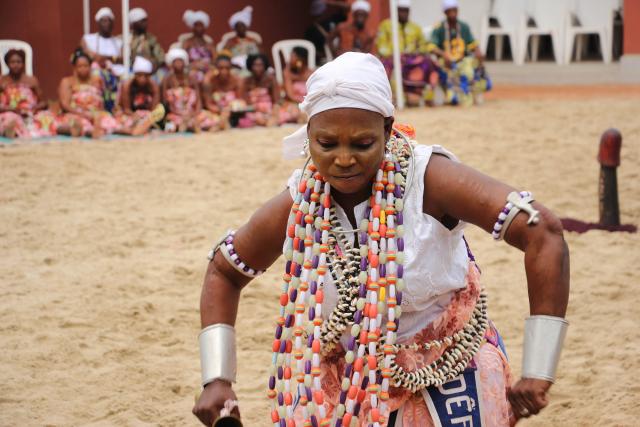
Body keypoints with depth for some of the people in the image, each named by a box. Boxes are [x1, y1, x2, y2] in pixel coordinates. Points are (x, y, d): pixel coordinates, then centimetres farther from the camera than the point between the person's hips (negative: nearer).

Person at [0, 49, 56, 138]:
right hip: (11, 115, -2)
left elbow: (43, 102, 14)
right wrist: (13, 109, -17)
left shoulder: (32, 81, 14)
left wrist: (36, 108, -9)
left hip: (30, 116, 3)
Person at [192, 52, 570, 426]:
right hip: (353, 383, 3)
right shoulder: (295, 207, -11)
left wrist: (538, 374, -28)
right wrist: (217, 379, -2)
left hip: (449, 379, -3)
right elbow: (224, 272, 8)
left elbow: (544, 232, -29)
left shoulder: (430, 179, -24)